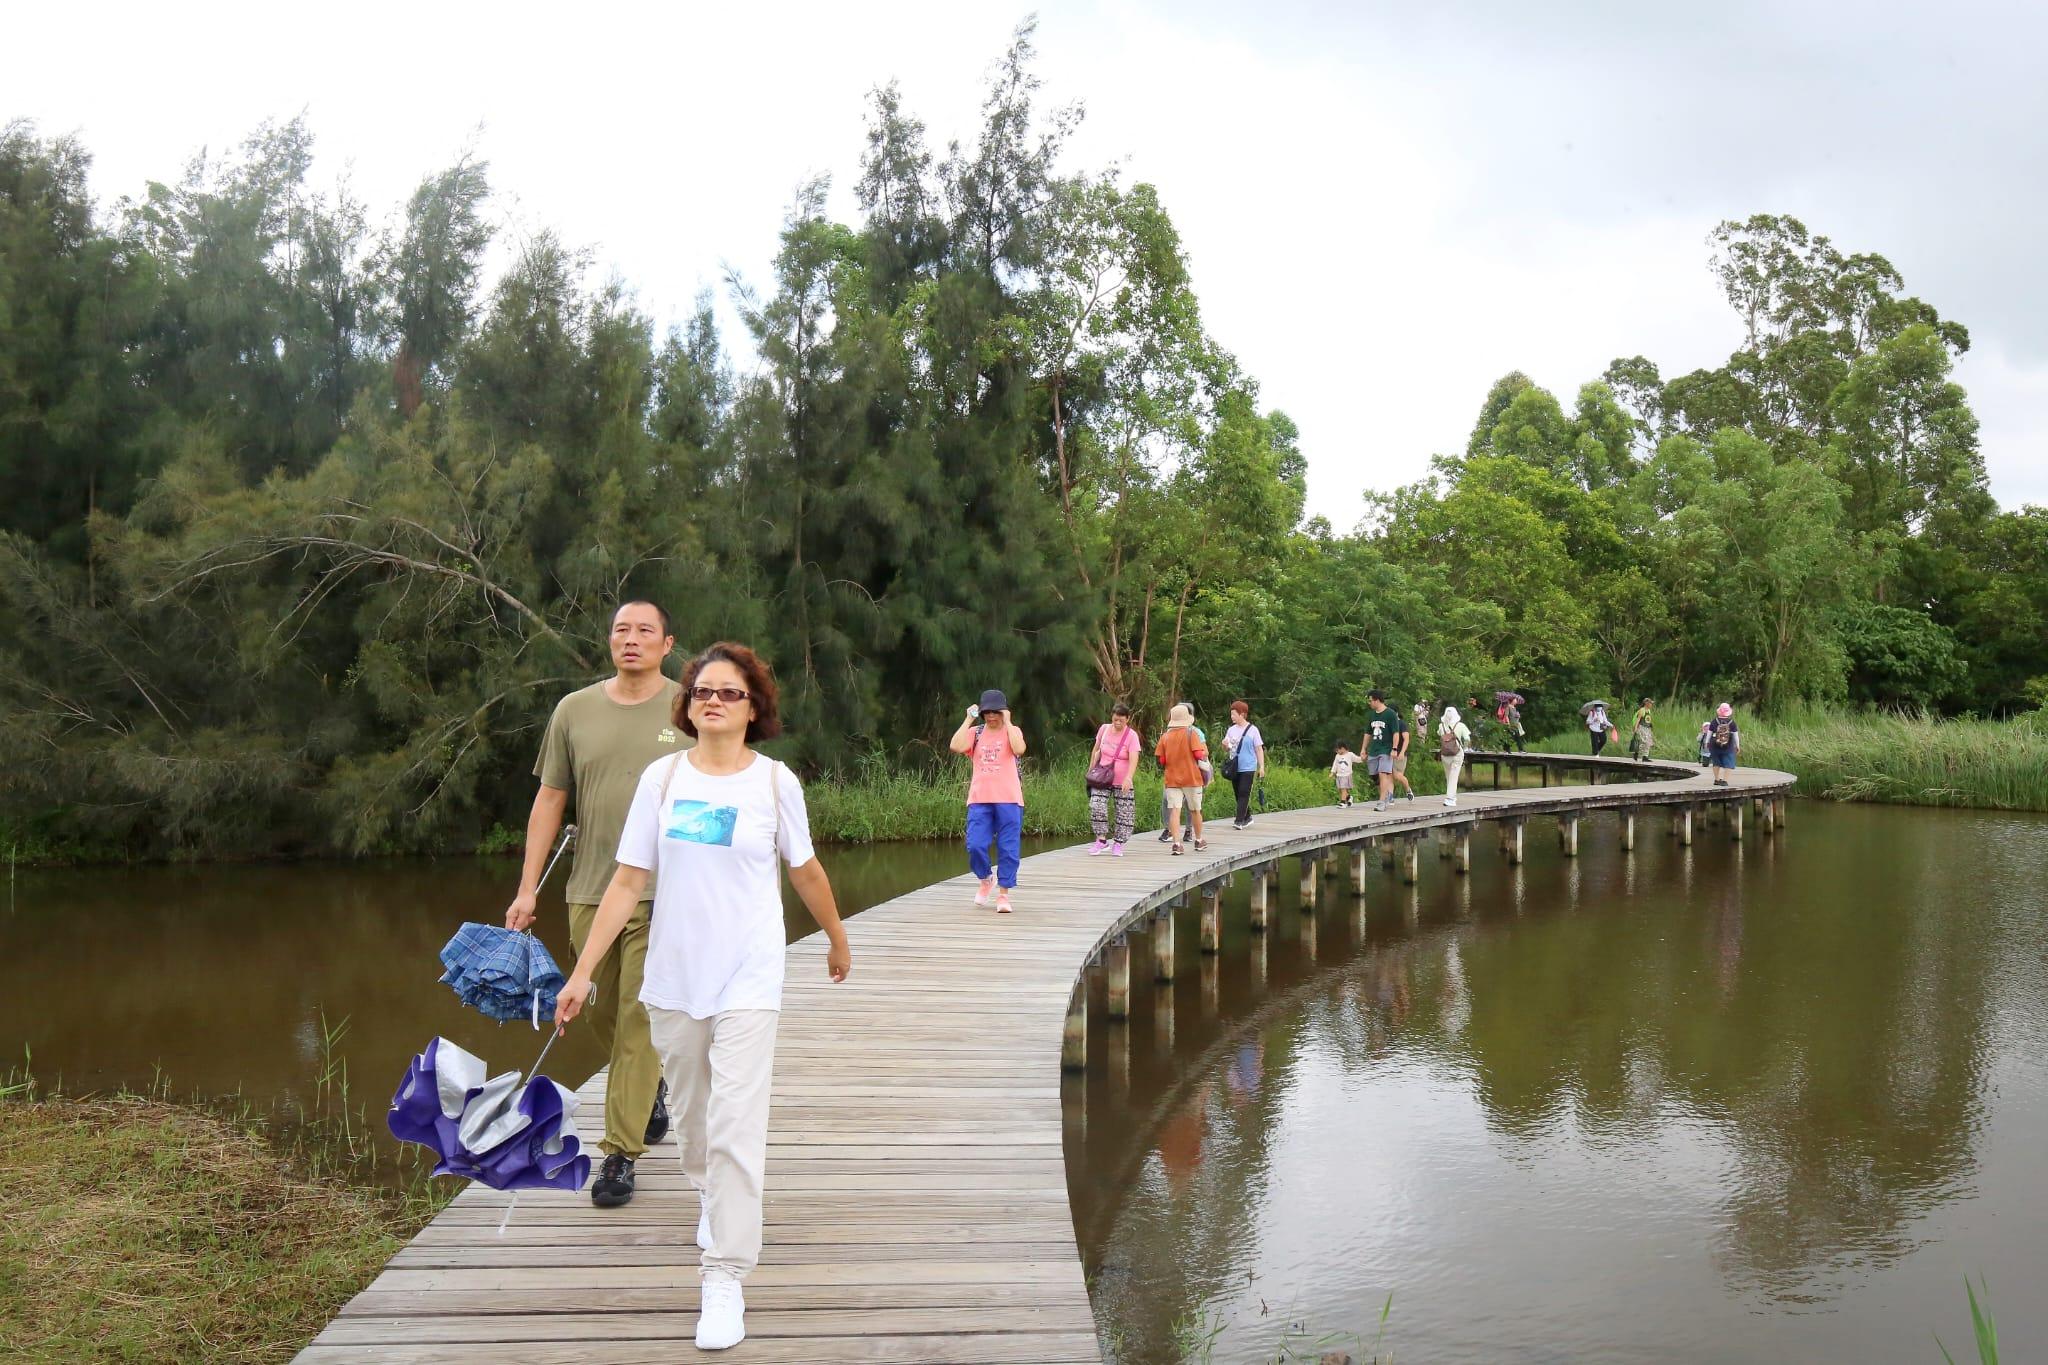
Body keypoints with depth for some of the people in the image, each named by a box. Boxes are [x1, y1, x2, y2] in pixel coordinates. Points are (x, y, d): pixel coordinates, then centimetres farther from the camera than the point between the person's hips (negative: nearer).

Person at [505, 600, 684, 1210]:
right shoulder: (574, 710, 7)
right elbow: (550, 800, 9)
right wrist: (528, 888, 5)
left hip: (663, 893, -3)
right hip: (590, 892, 3)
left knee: (640, 1020, -5)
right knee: (604, 1016, 14)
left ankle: (620, 1153, 3)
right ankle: (650, 1094, 41)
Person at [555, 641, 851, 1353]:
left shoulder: (775, 782, -4)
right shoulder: (661, 778, -1)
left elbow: (805, 871, 10)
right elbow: (627, 881, -1)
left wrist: (837, 938, 21)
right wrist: (582, 971, -4)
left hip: (747, 980, -2)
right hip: (673, 976, 3)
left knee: (735, 1130, -9)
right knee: (693, 1119, 18)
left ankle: (725, 1280, -2)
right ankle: (709, 1197, 47)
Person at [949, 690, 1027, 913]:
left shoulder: (1012, 731, 6)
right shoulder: (975, 733, 10)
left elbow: (1019, 749, -17)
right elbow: (956, 746, -9)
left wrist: (1008, 722, -10)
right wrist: (969, 719, -4)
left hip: (1008, 800, -1)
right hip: (979, 800, 2)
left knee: (1008, 849, 0)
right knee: (975, 846, -7)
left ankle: (1003, 895, 11)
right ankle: (986, 880, 21)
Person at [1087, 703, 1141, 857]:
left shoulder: (1132, 736, -12)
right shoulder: (1104, 729, 0)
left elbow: (1133, 759, -24)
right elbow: (1096, 750, 16)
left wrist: (1128, 778, -39)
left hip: (1123, 782, -2)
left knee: (1124, 813, 1)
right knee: (1096, 806, -13)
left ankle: (1118, 844, 16)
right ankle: (1101, 840, 1)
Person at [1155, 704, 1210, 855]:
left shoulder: (1165, 737, 2)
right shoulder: (1191, 733, -7)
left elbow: (1160, 761, 2)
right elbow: (1199, 755, -13)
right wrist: (1205, 750, 8)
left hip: (1172, 779, 1)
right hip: (1191, 778, -1)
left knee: (1174, 811, -4)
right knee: (1195, 810, 13)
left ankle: (1176, 844, -16)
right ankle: (1199, 841, 28)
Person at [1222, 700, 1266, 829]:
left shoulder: (1252, 730, -4)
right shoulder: (1231, 730, 10)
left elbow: (1259, 749, -3)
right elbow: (1227, 750, 17)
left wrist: (1262, 767, -7)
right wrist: (1224, 745, -6)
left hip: (1248, 768, -5)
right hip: (1234, 768, 5)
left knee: (1244, 794, -10)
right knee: (1239, 794, 10)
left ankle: (1239, 821, -13)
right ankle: (1247, 817, 24)